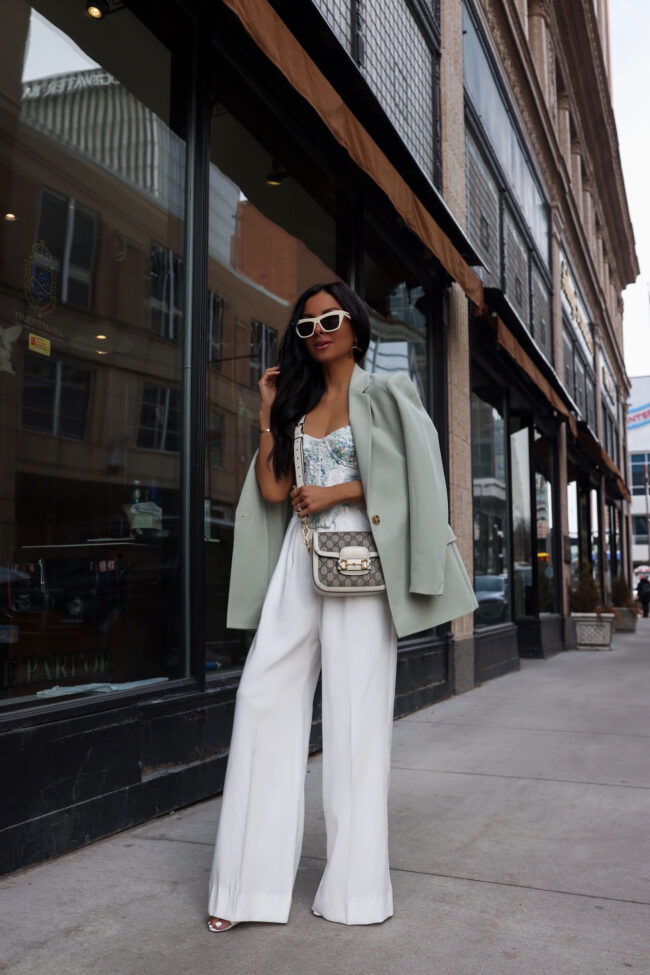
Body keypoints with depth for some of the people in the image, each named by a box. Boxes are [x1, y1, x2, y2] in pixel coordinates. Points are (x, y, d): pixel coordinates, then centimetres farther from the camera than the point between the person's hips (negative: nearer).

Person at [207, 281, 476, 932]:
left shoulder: (383, 396, 6)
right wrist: (267, 414, 10)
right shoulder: (296, 404, 19)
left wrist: (338, 492, -9)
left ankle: (356, 885, 9)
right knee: (264, 696, -4)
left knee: (356, 708, -3)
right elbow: (272, 490, 9)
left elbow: (414, 476, -4)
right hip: (299, 560, 5)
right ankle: (250, 880, 4)